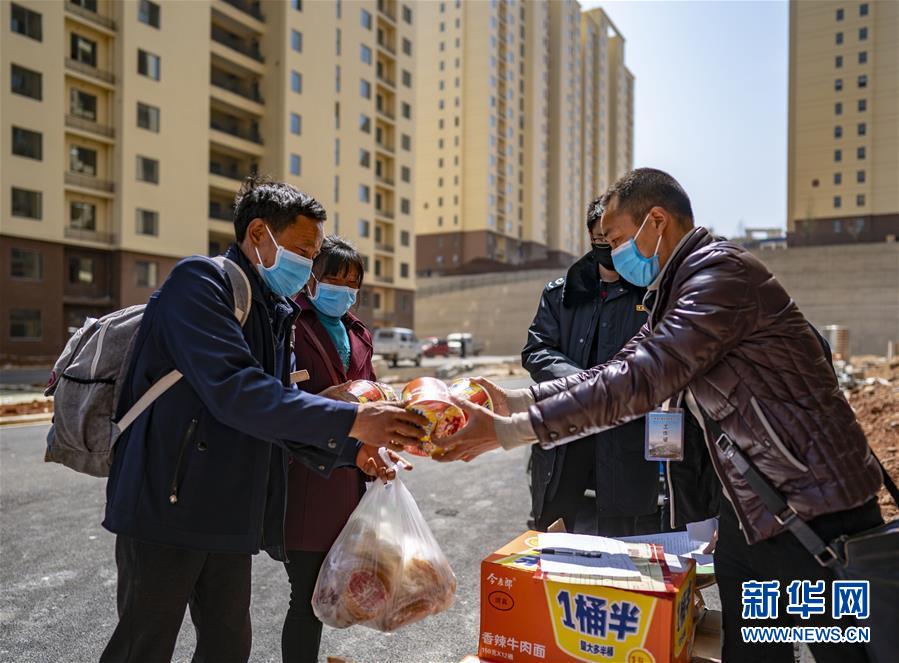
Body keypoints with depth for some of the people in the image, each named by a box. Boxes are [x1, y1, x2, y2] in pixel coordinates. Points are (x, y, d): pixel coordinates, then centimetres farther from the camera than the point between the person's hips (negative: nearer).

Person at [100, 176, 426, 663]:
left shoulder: (277, 312, 13)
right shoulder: (199, 280, -13)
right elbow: (233, 391, -27)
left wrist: (352, 450, 0)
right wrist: (351, 420, -28)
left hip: (229, 513, 8)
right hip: (168, 506, -8)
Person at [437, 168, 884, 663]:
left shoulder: (722, 271, -21)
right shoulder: (676, 290, 11)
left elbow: (637, 381, -30)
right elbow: (624, 371, 7)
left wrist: (508, 431, -28)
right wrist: (515, 401, -1)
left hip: (817, 514, -9)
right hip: (751, 511, 9)